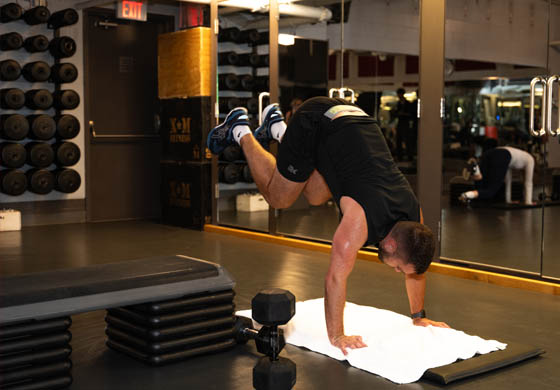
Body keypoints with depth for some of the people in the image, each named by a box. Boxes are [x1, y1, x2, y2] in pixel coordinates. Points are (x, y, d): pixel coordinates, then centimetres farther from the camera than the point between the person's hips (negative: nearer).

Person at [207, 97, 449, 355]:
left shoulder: (413, 214, -13)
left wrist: (419, 317, 13)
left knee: (316, 198, 21)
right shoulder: (361, 220, -33)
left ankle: (277, 126, 35)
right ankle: (240, 131, 25)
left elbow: (415, 270, 5)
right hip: (313, 123, -5)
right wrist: (336, 336, -22)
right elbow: (335, 278, -29)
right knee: (278, 198, 10)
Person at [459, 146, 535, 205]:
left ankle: (475, 170, -23)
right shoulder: (530, 159, 33)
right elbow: (528, 182, 31)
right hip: (500, 158, -6)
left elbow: (507, 179, 47)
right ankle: (467, 195, -38)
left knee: (481, 189, 4)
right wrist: (528, 202, 35)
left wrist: (508, 200, 48)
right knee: (491, 191, -7)